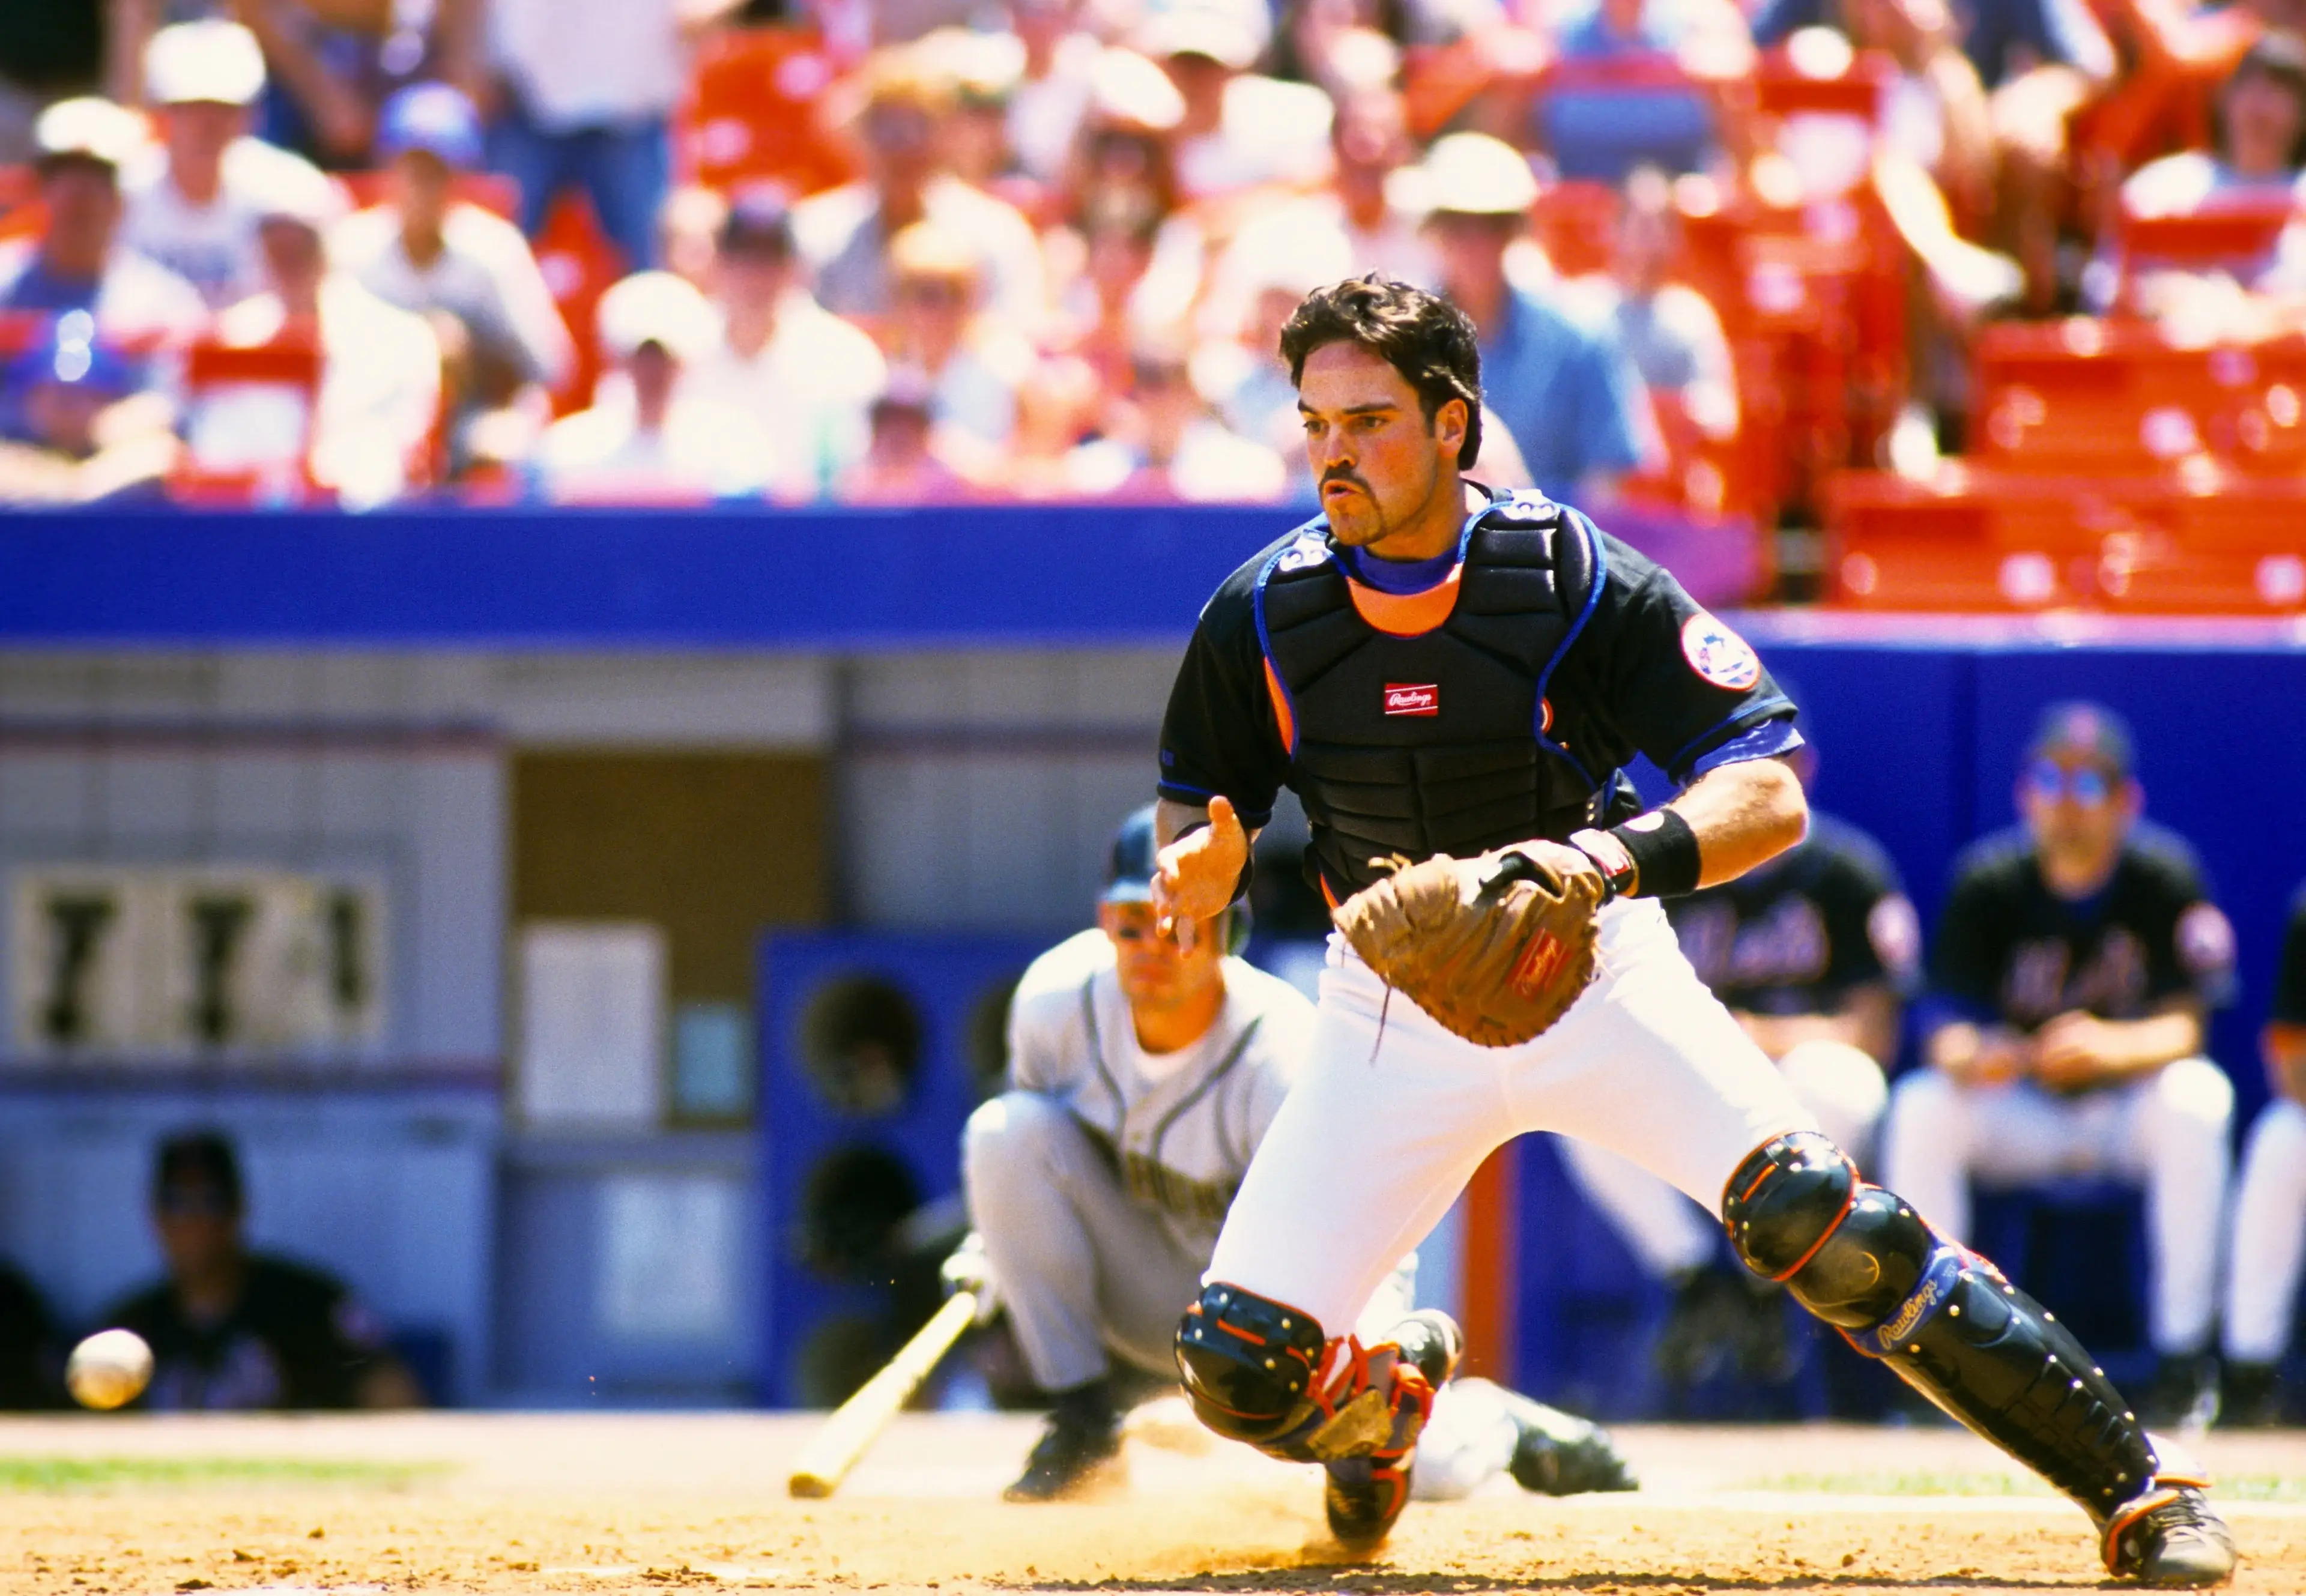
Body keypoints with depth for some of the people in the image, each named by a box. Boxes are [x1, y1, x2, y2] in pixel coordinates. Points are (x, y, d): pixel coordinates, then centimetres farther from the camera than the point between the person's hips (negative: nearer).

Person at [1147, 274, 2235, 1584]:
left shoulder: (1577, 581, -19)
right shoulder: (1262, 618, -12)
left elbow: (1771, 794, -24)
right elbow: (1194, 846, -1)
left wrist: (1610, 859, -44)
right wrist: (1200, 870, -27)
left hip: (1598, 980, -2)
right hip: (1396, 1012, 3)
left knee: (1809, 1212, -26)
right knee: (1240, 1370, -10)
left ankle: (2139, 1490, -16)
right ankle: (1383, 1411, 30)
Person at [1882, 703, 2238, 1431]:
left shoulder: (2165, 878, -10)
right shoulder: (1988, 882, -7)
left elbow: (2185, 1024, -16)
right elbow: (1948, 1025, -11)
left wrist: (2112, 1047, -39)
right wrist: (1967, 1057, -37)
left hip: (2131, 1107, -1)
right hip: (2020, 1116, 1)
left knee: (2194, 1098, -34)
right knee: (1921, 1108, -26)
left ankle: (2183, 1353, -26)